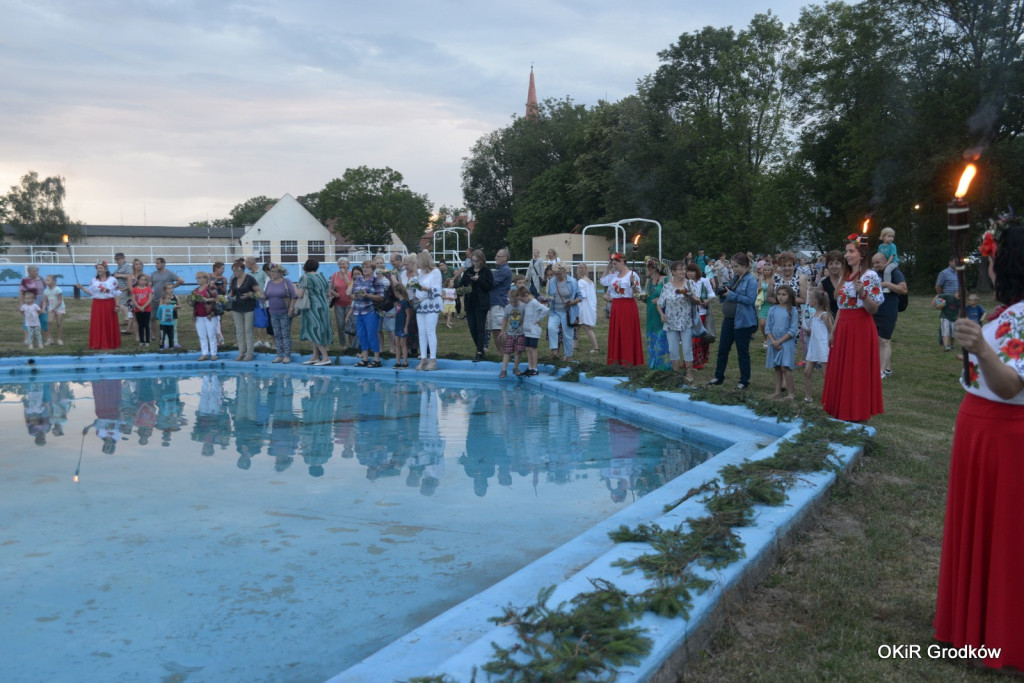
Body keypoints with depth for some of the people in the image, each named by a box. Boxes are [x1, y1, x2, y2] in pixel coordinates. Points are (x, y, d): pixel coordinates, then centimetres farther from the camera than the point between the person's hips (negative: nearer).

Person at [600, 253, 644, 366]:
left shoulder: (633, 275, -8)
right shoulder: (614, 275, 10)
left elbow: (637, 293, -10)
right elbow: (603, 281, 24)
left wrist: (633, 284, -28)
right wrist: (608, 267, 16)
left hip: (628, 306, -7)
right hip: (616, 307, 7)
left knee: (627, 334, -4)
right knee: (615, 334, 8)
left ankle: (628, 362, 0)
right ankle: (616, 361, 14)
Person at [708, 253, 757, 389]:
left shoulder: (751, 280, -11)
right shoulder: (734, 278, 12)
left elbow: (750, 299, -21)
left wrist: (731, 295, -22)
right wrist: (722, 293, -4)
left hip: (742, 321, -8)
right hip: (729, 319, 8)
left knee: (742, 352, 4)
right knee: (722, 349, 12)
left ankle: (744, 381, 16)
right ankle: (719, 377, 24)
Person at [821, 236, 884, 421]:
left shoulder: (870, 276, -10)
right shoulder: (845, 276, 13)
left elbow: (873, 309, -14)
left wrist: (862, 293, -31)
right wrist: (834, 330, 14)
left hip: (860, 328, -8)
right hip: (843, 328, 8)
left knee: (857, 371, -2)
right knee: (841, 370, 11)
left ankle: (858, 412, 7)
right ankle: (842, 410, 20)